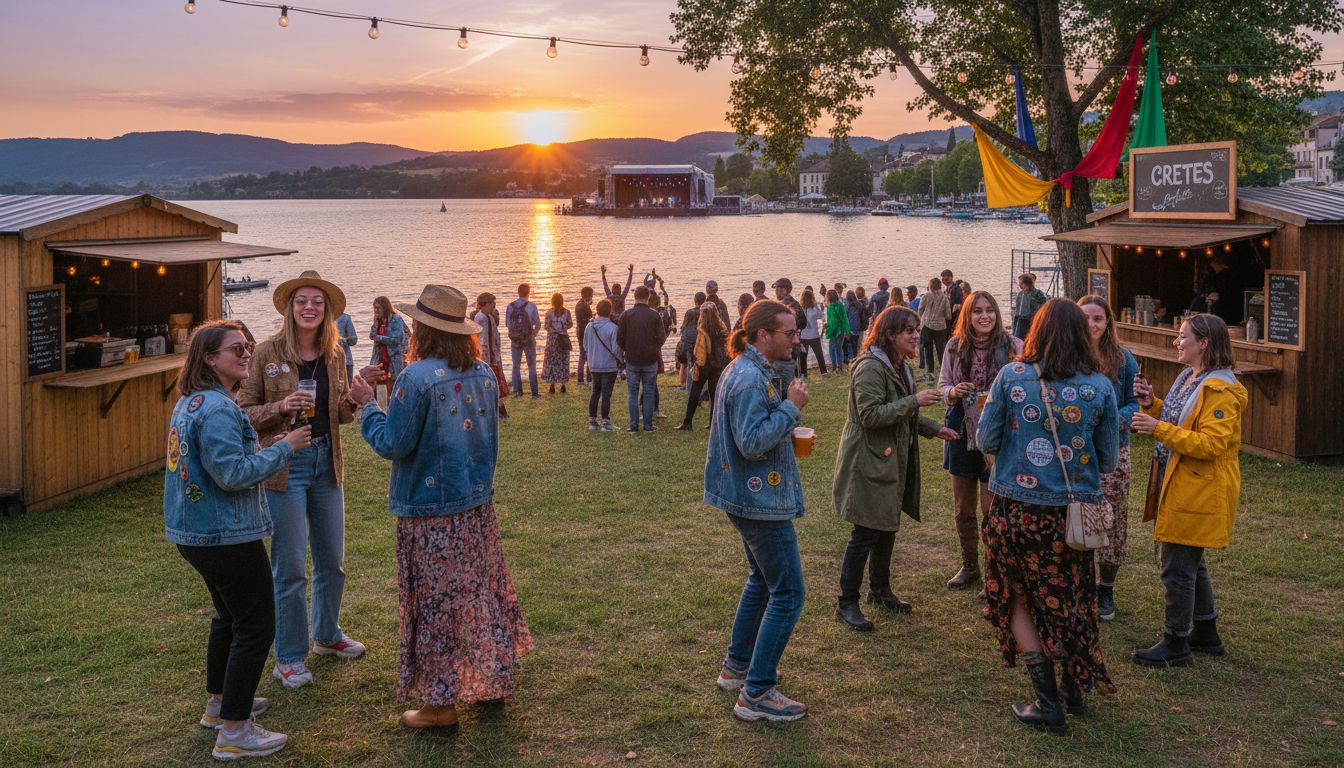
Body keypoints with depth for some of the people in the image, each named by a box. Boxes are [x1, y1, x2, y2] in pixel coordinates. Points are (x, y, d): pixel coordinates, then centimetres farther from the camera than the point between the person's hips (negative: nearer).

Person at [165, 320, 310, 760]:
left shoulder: (190, 402, 11)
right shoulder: (218, 409, -22)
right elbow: (233, 473, -27)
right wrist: (285, 448, -18)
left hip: (196, 533, 11)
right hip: (226, 536, -11)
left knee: (228, 615, 25)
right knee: (255, 626, -3)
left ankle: (219, 703, 39)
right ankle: (234, 732, 2)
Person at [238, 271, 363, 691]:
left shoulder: (334, 356, 5)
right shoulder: (267, 353, -9)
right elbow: (244, 412, -6)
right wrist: (282, 407, -22)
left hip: (327, 464, 5)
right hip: (285, 467, -5)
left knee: (332, 561, 16)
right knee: (290, 569, 1)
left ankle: (328, 635, 37)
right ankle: (289, 657, 16)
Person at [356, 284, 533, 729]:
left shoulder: (417, 378, -19)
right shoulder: (483, 374, 2)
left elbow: (393, 444, -16)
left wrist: (368, 406, -3)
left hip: (430, 509, -6)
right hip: (477, 505, 7)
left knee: (435, 601, 4)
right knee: (481, 591, 18)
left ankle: (441, 702, 13)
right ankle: (493, 677, 30)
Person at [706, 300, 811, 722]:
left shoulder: (750, 371, 11)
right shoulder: (750, 379, -22)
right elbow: (752, 443, -28)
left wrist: (785, 406, 8)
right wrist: (790, 407, -21)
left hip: (750, 496, 11)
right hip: (761, 500, -11)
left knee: (762, 580, 24)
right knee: (788, 594, -6)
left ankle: (737, 665, 36)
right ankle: (756, 694, -2)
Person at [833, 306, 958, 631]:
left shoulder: (900, 367, 13)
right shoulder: (870, 367, -19)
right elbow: (871, 415, -26)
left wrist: (933, 428, 11)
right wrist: (914, 401, -25)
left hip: (893, 461, 10)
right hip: (869, 463, -10)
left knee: (887, 528, 18)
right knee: (864, 534, -4)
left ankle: (880, 589, 34)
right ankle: (847, 603, 7)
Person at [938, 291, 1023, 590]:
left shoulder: (1012, 346, -11)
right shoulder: (955, 346, -1)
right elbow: (942, 384, 8)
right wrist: (953, 392, -13)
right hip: (962, 433, 4)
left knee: (993, 510, 3)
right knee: (963, 509, 16)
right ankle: (969, 566, 34)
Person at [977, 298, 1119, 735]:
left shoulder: (1011, 377, -8)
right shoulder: (1099, 387, -5)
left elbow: (986, 441, -4)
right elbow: (1108, 459, 0)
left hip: (1016, 507, -2)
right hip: (1074, 509, 2)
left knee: (1021, 600, 13)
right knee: (1070, 599, 21)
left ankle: (1048, 704, 11)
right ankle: (1074, 687, 34)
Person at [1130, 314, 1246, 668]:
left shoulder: (1220, 390, -19)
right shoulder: (1188, 378, 11)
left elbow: (1211, 444, -26)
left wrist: (1159, 429, -29)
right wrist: (1151, 403, 5)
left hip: (1198, 491, -10)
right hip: (1179, 485, 10)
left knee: (1177, 568, -3)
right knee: (1192, 562, 20)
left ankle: (1176, 645, 8)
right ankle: (1206, 634, 33)